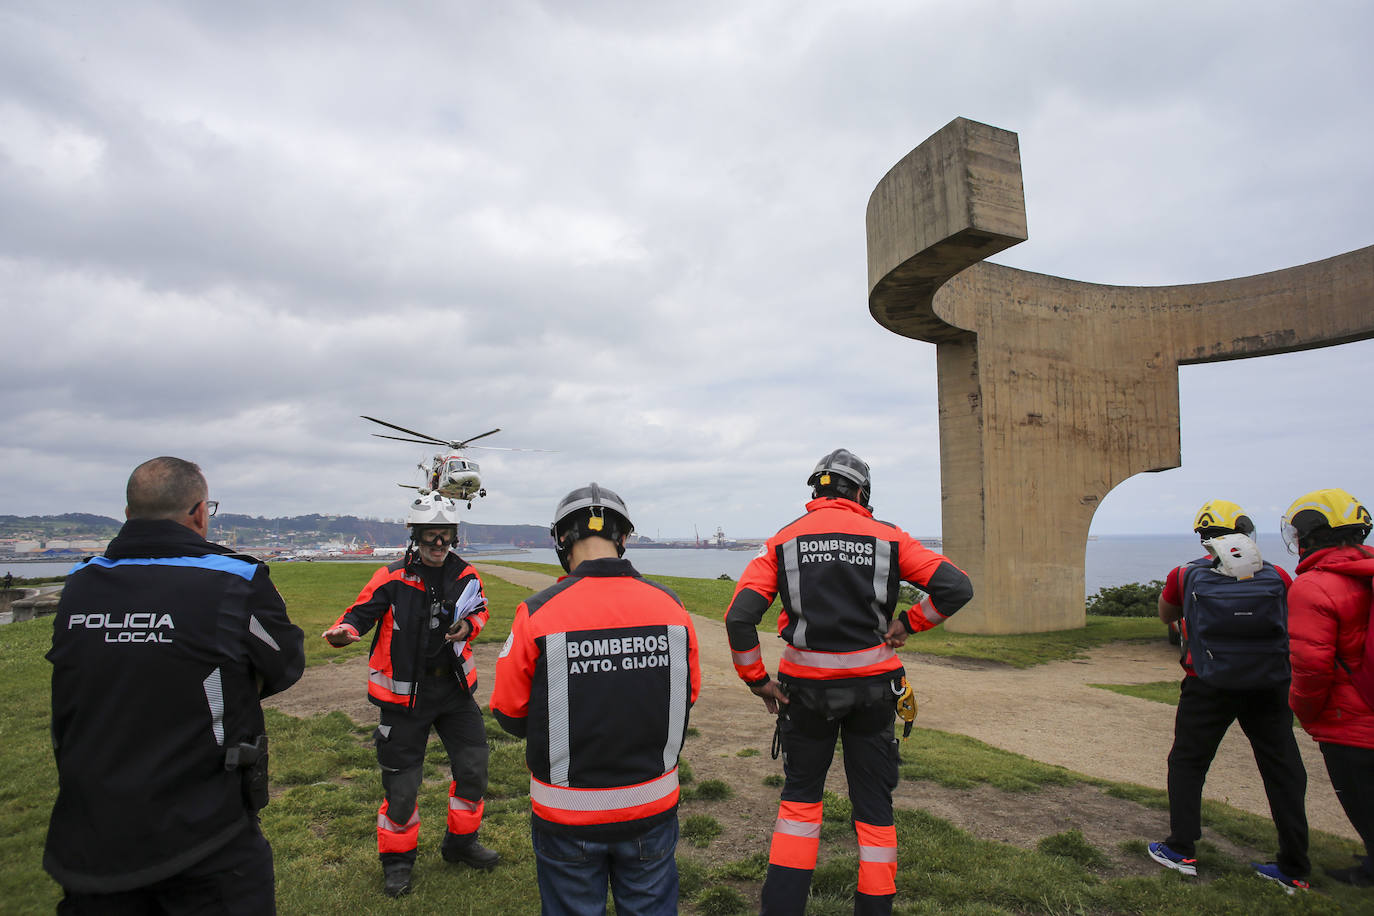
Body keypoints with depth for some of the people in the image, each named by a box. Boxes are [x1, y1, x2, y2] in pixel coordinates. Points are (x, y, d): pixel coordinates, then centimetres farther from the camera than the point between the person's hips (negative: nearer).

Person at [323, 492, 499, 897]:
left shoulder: (465, 575, -1)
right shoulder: (392, 578, -13)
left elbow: (479, 609, 14)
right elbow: (360, 613, -7)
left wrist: (468, 625, -7)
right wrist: (342, 631, -29)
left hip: (454, 686, 4)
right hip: (405, 692, -4)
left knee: (473, 766, 11)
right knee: (401, 779, 4)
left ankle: (460, 842, 34)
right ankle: (397, 859, 29)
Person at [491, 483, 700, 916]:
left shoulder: (537, 614, -19)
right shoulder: (670, 606, -9)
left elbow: (511, 716, -8)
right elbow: (688, 696, 3)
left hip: (568, 815, -2)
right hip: (652, 810, 2)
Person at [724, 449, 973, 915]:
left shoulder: (783, 542, -1)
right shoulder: (887, 538, -1)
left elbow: (739, 618, -11)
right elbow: (956, 587, -8)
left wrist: (758, 681, -1)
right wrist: (907, 622, 1)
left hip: (806, 687, 0)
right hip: (873, 685, 0)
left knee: (800, 794, 19)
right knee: (874, 801, 16)